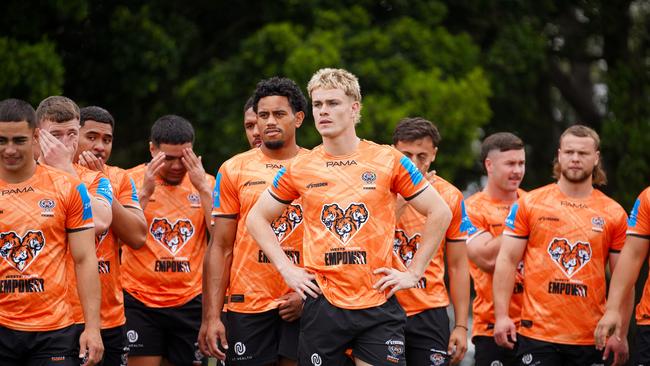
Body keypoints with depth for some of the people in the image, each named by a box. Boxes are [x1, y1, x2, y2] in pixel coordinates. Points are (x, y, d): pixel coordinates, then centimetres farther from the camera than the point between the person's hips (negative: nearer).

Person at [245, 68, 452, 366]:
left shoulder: (389, 161, 1)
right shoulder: (299, 169, 4)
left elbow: (440, 213, 6)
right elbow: (257, 218, 16)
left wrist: (413, 273, 2)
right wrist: (286, 268, 5)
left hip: (378, 305, -1)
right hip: (321, 305, 1)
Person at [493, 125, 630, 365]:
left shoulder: (614, 214, 7)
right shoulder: (529, 204, 5)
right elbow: (507, 260, 3)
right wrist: (501, 316, -6)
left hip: (590, 342, 1)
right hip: (537, 335, -1)